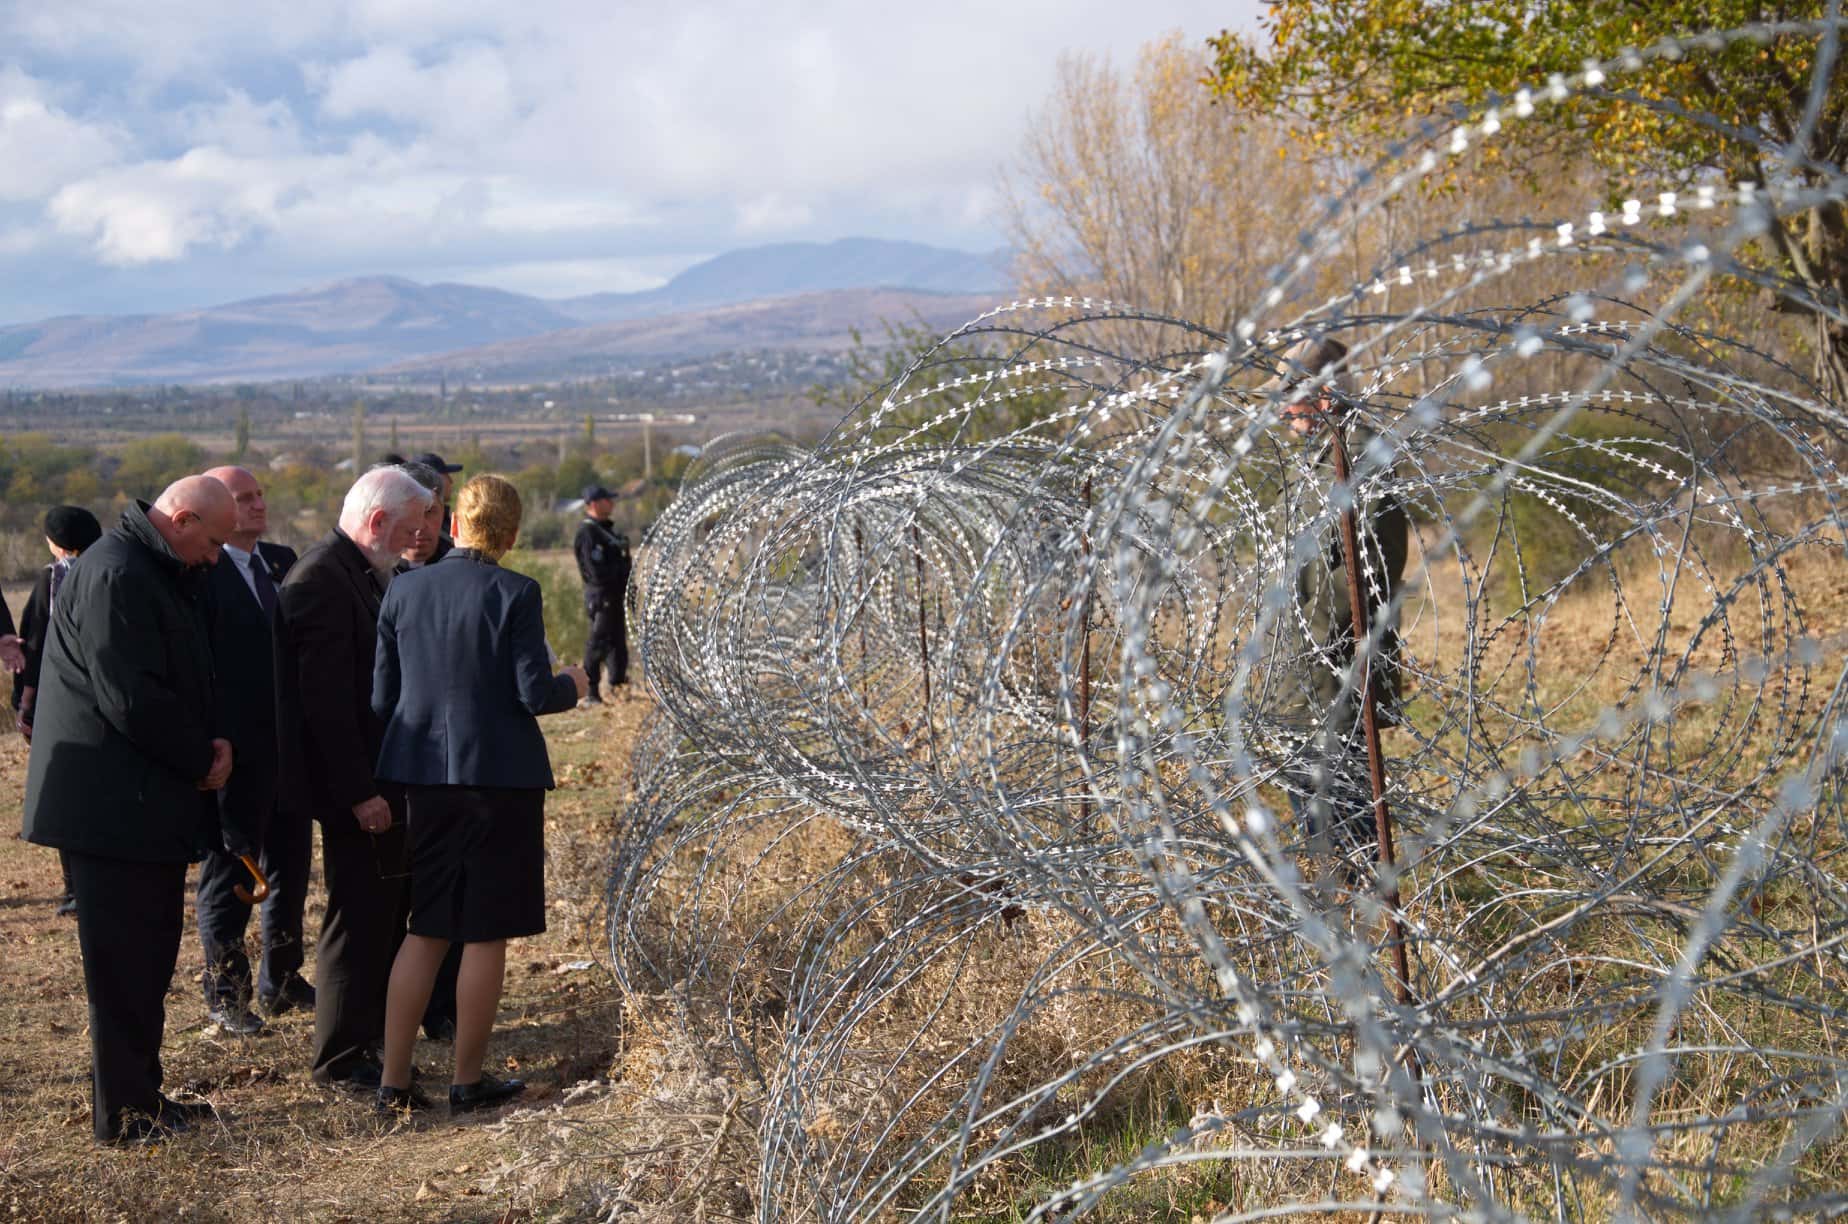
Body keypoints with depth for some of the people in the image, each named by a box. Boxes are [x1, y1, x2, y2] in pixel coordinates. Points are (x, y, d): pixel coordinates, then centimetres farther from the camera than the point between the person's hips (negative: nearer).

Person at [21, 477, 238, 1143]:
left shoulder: (159, 574, 16)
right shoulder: (114, 576, -18)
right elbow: (131, 699, -24)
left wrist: (206, 748, 2)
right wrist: (202, 758, -12)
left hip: (150, 804, 10)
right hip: (118, 807, -10)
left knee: (149, 957, 16)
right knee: (124, 965, -2)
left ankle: (141, 1095, 26)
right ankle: (125, 1113, 6)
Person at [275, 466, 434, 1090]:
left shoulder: (363, 576, 14)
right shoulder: (322, 579, -18)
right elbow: (325, 699, -23)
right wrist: (359, 793, -23)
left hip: (385, 781, 10)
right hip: (359, 788, -10)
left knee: (386, 915, 17)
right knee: (358, 921, -1)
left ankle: (373, 1039, 29)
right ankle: (341, 1059, 9)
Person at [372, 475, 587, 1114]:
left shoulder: (404, 591, 1)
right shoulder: (515, 593, -11)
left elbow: (382, 696, 4)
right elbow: (535, 694, -13)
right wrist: (572, 686, 8)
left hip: (427, 775, 5)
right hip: (501, 775, -4)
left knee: (426, 931, 14)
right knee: (486, 934, 7)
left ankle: (394, 1079, 13)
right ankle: (468, 1080, 14)